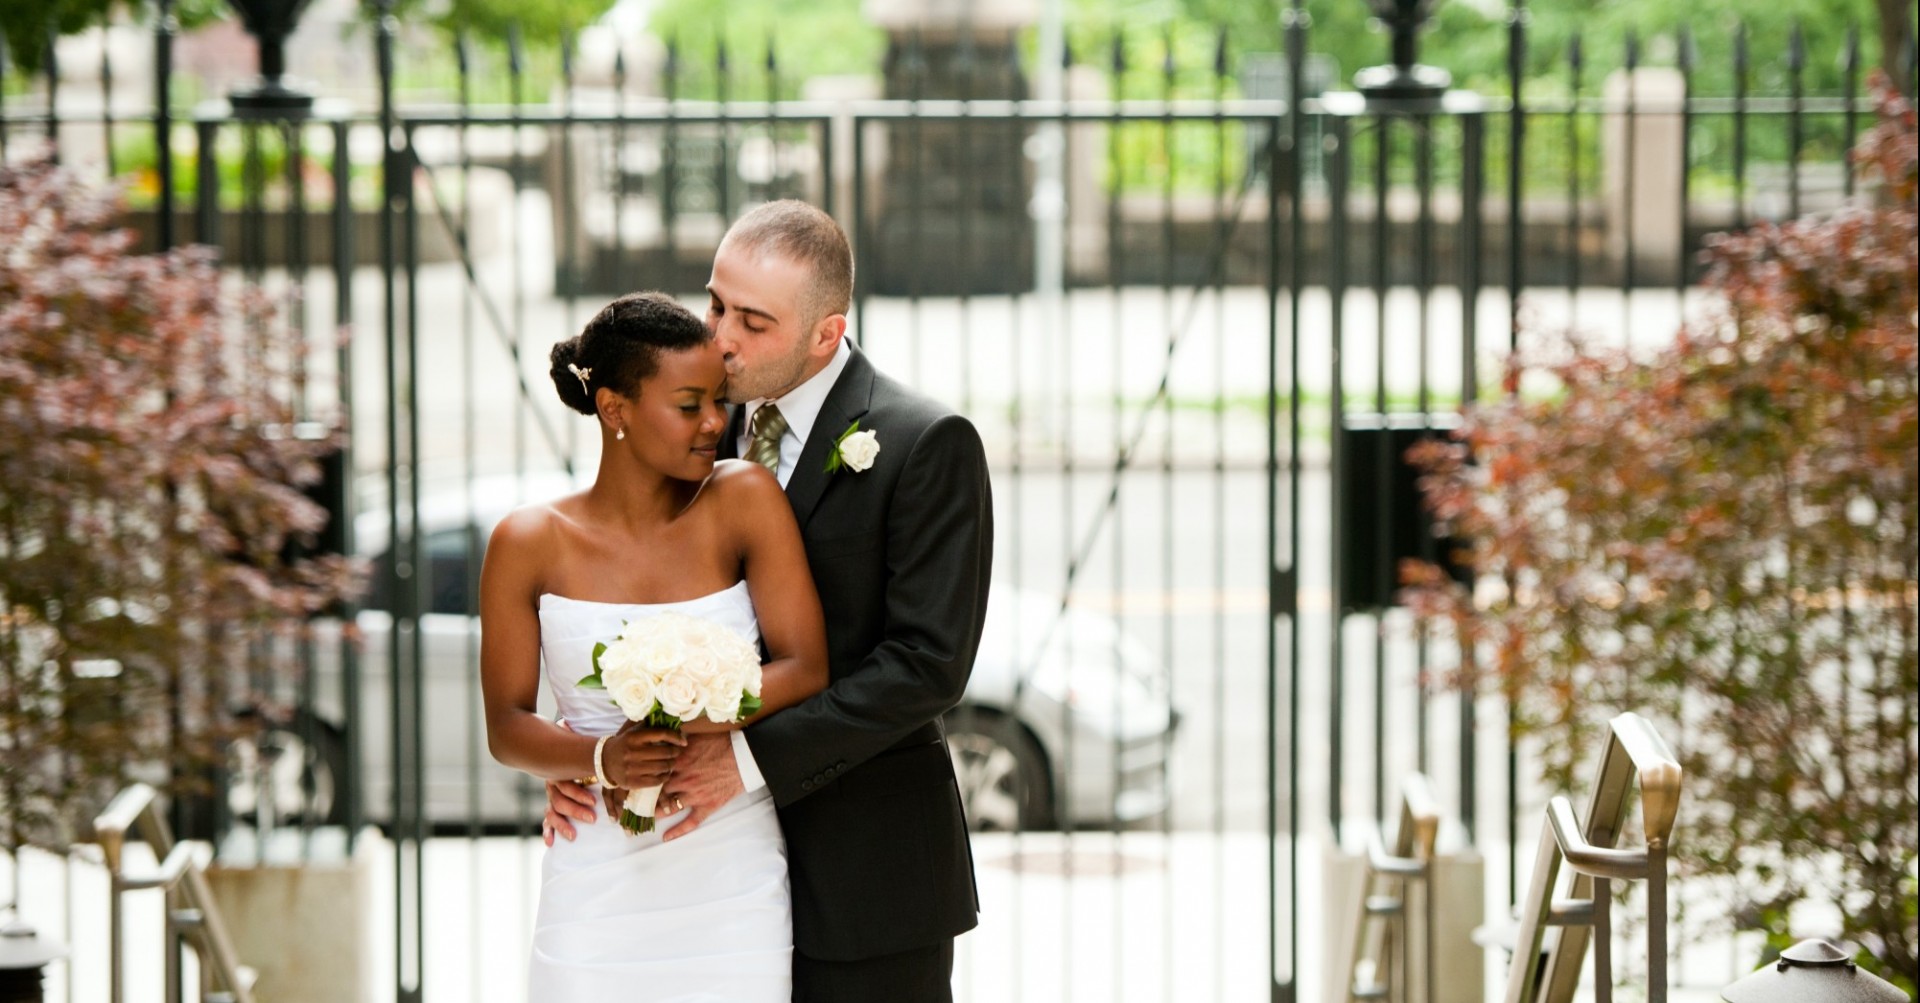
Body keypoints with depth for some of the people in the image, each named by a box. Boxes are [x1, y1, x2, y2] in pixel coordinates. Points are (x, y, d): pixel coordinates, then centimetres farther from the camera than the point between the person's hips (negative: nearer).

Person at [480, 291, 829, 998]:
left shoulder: (745, 501, -1)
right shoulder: (531, 543, 0)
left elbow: (805, 670, -5)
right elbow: (506, 727, 1)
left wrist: (670, 722, -16)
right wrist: (601, 759, -18)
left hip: (734, 887, 0)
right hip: (596, 890, 0)